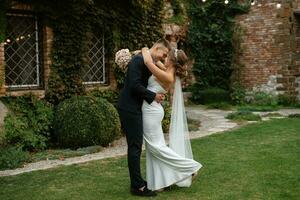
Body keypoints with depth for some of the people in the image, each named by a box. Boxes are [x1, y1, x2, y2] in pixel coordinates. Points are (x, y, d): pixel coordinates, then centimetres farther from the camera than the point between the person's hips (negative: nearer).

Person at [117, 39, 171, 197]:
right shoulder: (139, 59, -14)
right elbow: (134, 85, -22)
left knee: (135, 146, 14)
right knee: (135, 147, -5)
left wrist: (157, 95, 2)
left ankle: (136, 182, 23)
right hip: (130, 108, -10)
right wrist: (153, 96, -13)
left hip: (135, 108, 10)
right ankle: (137, 186, 3)